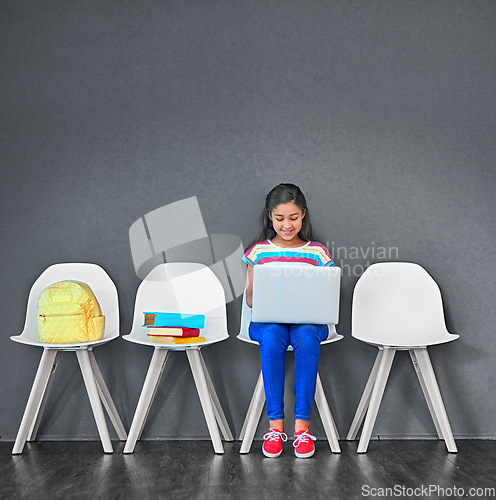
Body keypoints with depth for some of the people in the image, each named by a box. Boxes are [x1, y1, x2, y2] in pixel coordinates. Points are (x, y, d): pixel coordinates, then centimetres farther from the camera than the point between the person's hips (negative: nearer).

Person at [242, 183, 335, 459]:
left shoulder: (318, 252, 8)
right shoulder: (258, 251, 9)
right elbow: (250, 296, 10)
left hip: (308, 320, 0)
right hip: (268, 320, 0)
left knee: (306, 339, -35)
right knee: (272, 340, -34)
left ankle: (302, 424, -25)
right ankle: (276, 424, -24)